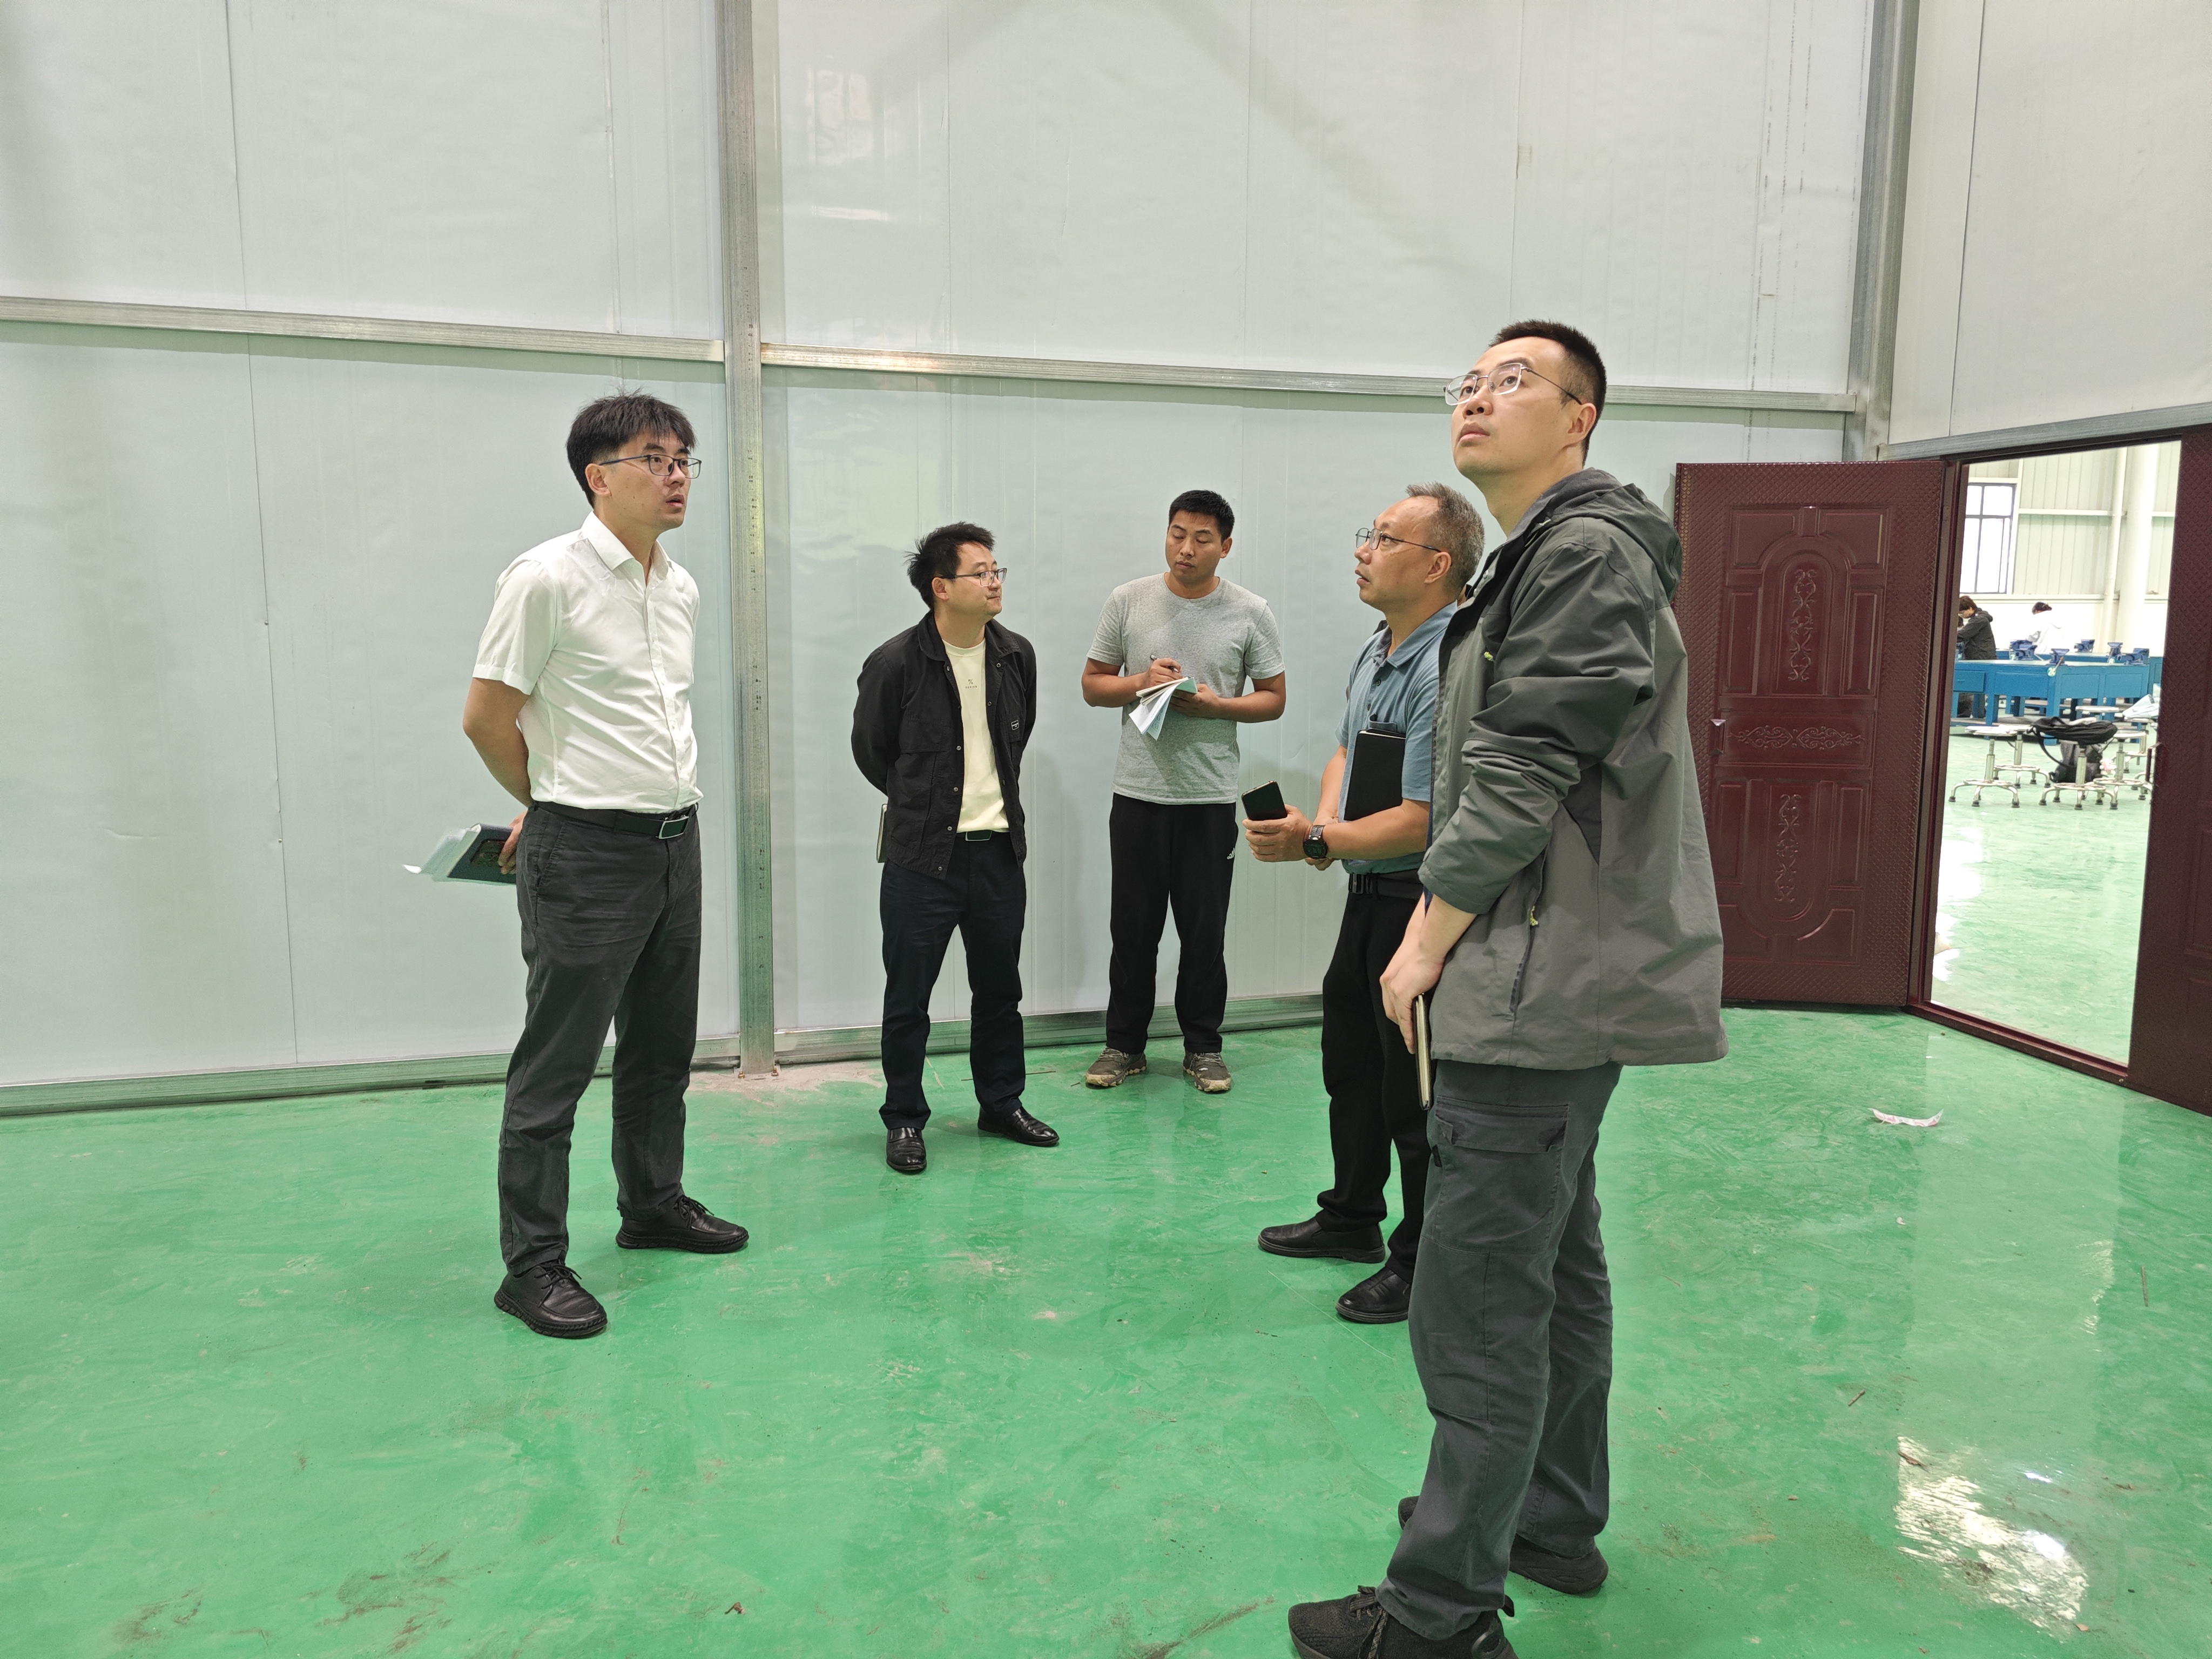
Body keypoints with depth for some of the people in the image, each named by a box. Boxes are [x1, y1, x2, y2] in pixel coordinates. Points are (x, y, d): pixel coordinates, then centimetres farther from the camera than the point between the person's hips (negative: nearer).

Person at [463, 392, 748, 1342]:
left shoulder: (681, 588, 10)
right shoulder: (548, 579, -13)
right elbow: (486, 719, -9)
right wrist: (553, 804, 6)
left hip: (675, 842, 8)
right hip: (587, 854, -7)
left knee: (662, 1048, 19)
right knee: (556, 1066, 0)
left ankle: (653, 1204, 36)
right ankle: (532, 1263, 12)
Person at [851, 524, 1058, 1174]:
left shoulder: (1016, 655, 3)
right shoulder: (894, 663, -12)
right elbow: (871, 752, 1)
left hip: (998, 851, 5)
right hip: (921, 856, -4)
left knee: (1000, 987, 15)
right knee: (908, 997, 4)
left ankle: (1001, 1104, 31)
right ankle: (904, 1119, 20)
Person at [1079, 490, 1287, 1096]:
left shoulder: (1250, 613, 0)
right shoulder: (1127, 601, 3)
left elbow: (1273, 699, 4)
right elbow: (1093, 684, 8)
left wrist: (1215, 705, -14)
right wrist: (1141, 682, -11)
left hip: (1211, 796, -1)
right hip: (1138, 792, 1)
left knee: (1204, 931, 7)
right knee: (1133, 928, 8)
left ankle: (1203, 1047, 21)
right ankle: (1124, 1044, 22)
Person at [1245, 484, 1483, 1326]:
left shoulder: (1445, 671, -24)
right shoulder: (1377, 648, 8)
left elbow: (1422, 821, -27)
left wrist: (1315, 842, -22)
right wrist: (1323, 826, 1)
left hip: (1422, 900, -10)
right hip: (1369, 891, 10)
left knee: (1414, 1088, 2)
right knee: (1350, 1059, 21)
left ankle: (1424, 1261, 18)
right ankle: (1352, 1218, 40)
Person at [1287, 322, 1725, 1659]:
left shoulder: (1585, 552, -14)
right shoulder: (1550, 557, 18)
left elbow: (1524, 782, -20)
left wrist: (1429, 940, -12)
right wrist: (1448, 934, 13)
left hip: (1543, 984, -11)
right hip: (1556, 977, 11)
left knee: (1477, 1297, -5)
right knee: (1556, 1261, 20)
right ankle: (1555, 1521, 36)